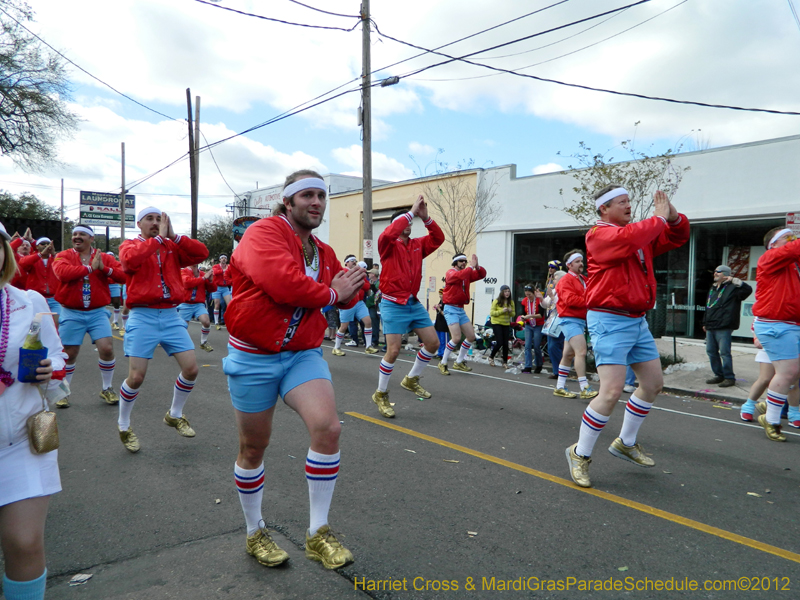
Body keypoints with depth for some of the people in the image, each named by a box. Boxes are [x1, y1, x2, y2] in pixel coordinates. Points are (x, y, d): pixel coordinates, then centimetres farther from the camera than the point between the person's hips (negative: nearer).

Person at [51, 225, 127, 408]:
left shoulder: (104, 257, 4)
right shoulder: (63, 256, 0)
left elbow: (124, 275, -5)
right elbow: (62, 272, -22)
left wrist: (104, 268, -19)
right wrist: (90, 267, -18)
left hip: (98, 312, 1)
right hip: (72, 313, -1)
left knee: (107, 349, -7)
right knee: (68, 353, 7)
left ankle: (107, 389, 15)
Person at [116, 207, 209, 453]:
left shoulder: (172, 246, 11)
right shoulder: (130, 244, 3)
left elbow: (202, 253, -4)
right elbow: (130, 259, -21)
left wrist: (173, 236, -9)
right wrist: (159, 238, -15)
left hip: (171, 315, 4)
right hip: (143, 317, -3)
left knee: (191, 368, 1)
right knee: (136, 376, -4)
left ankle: (174, 415, 26)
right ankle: (123, 425, 22)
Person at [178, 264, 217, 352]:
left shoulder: (203, 274, 5)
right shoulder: (183, 272, 0)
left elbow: (212, 289, 7)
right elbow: (187, 282, -20)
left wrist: (210, 280, -13)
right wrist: (203, 278, -18)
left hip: (199, 304, 1)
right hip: (186, 304, -1)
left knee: (206, 322, -22)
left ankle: (204, 343, 2)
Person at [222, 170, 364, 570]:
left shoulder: (323, 252, 10)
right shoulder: (264, 233, -12)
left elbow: (341, 298, 18)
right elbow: (282, 282, -29)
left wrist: (352, 288, -6)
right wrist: (331, 293, -14)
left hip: (303, 354, 5)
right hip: (254, 357, -4)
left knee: (327, 428, -16)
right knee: (253, 447, 9)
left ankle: (317, 535, 1)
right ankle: (255, 534, 33)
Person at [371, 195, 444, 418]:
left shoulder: (417, 245, 9)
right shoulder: (388, 245, -6)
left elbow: (438, 238, 2)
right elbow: (389, 233, -28)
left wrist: (425, 217, -11)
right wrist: (412, 212, -23)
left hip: (414, 303, 7)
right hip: (393, 305, -6)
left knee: (433, 343, 7)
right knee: (393, 351, -9)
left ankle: (411, 379, 29)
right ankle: (381, 394, 11)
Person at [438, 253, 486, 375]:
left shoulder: (467, 274, 12)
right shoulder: (450, 273, -7)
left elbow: (482, 274, 5)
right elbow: (459, 276, -29)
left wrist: (477, 266, -13)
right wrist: (471, 267, -23)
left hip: (461, 309, 8)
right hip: (451, 309, -8)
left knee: (471, 336, 8)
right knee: (456, 337, -17)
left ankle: (459, 362, 23)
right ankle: (443, 363, -1)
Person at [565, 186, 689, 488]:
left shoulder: (639, 233, 14)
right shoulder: (600, 234, -10)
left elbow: (678, 236, 21)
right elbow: (628, 239, -31)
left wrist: (673, 216, 1)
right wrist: (659, 218, -16)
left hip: (637, 321, 9)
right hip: (610, 320, -9)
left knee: (653, 383, 17)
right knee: (612, 392, -15)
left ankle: (625, 443, 34)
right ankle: (580, 454, 3)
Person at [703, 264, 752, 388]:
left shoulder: (732, 288, -4)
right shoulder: (712, 289, 21)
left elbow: (748, 290, -23)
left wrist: (734, 280, -24)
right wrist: (705, 323, 25)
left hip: (723, 328, -9)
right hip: (710, 327, 9)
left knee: (724, 352, -7)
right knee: (711, 351, 11)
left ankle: (729, 378, 2)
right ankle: (719, 375, 22)